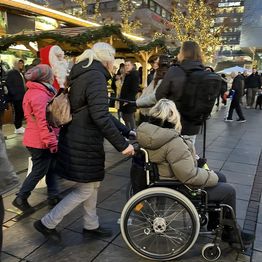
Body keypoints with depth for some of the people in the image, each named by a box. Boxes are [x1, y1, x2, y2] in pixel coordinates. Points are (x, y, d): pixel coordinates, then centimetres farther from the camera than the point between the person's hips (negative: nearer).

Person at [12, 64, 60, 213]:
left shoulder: (41, 92, 13)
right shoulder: (39, 95, -22)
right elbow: (43, 122, -26)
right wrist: (51, 142, -24)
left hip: (42, 140, 10)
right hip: (41, 143, -10)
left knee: (51, 168, 17)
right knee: (39, 172, 4)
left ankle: (53, 196, 28)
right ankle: (21, 199, 18)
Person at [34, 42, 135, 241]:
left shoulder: (82, 74, 12)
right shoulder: (96, 76, -18)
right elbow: (101, 116, -28)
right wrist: (122, 144, -24)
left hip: (76, 140, 10)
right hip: (83, 145, -10)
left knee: (93, 185, 20)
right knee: (85, 190, 6)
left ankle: (91, 226, 35)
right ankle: (47, 223, 19)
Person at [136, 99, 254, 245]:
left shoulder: (149, 132, -5)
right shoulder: (173, 143, -32)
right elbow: (190, 176, -29)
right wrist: (212, 177, -12)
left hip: (166, 178, 9)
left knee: (221, 178, 19)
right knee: (228, 191, 4)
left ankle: (214, 223, 33)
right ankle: (230, 232, 26)